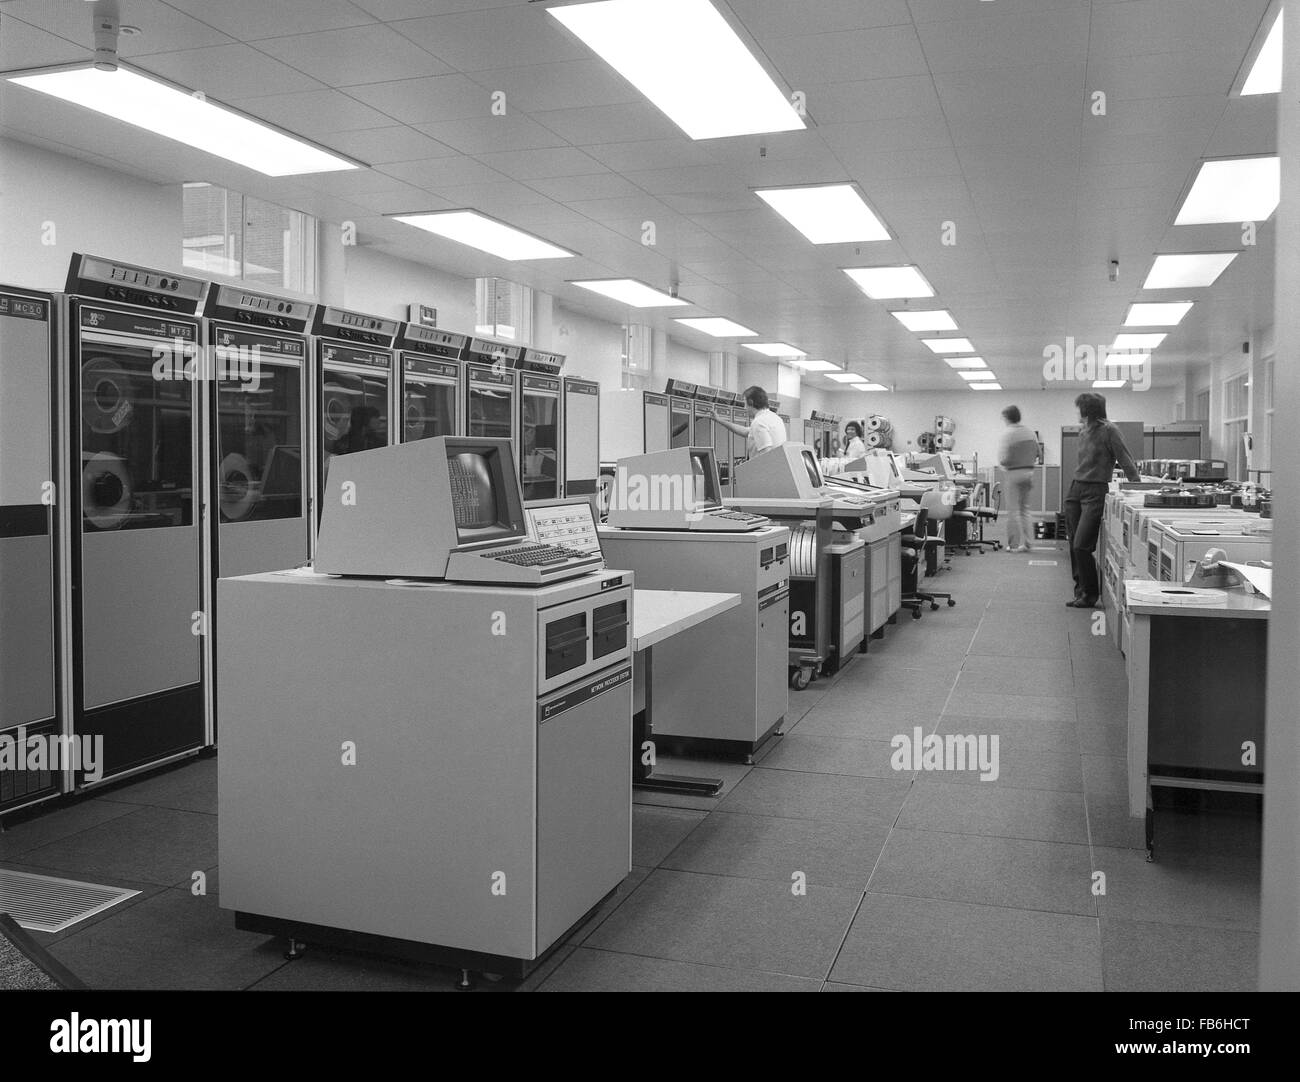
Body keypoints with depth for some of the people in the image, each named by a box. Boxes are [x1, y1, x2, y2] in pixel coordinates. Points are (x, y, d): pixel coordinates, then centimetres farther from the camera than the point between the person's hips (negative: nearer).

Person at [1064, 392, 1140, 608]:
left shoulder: (1109, 431, -8)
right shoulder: (1083, 433, 14)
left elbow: (1126, 462, -9)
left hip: (1095, 492, -7)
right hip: (1076, 489, 7)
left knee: (1082, 546, -10)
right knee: (1074, 546, 7)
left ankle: (1090, 594, 3)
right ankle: (1081, 590, 16)